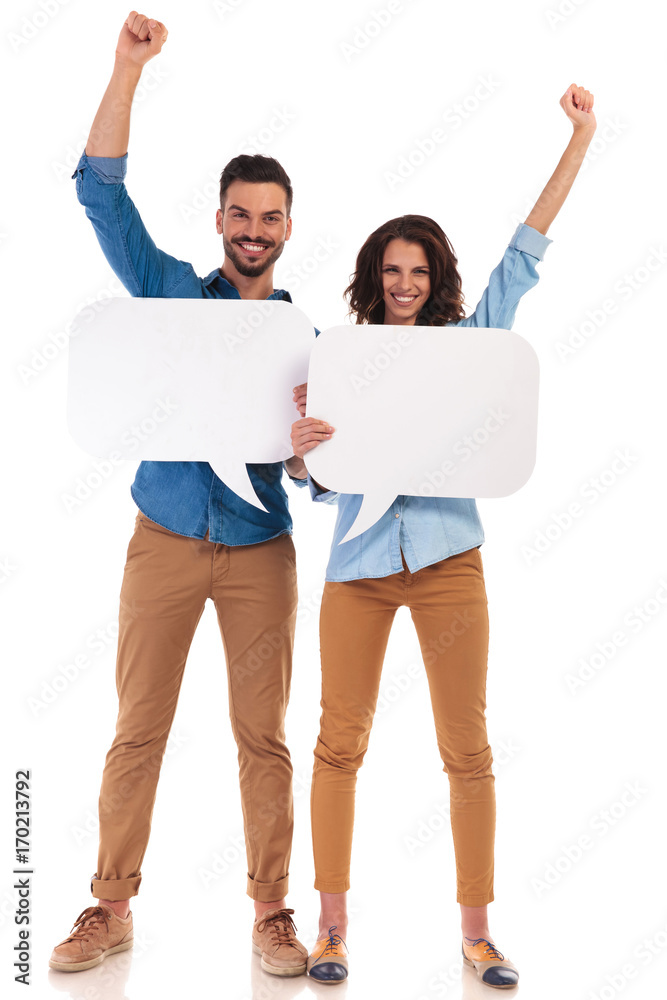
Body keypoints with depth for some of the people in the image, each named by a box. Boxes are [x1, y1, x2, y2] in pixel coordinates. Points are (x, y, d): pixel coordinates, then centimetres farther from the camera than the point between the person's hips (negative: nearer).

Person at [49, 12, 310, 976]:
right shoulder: (172, 292, 5)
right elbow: (101, 190, -2)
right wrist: (130, 65, -10)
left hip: (259, 550, 0)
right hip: (166, 539, 0)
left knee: (265, 736, 4)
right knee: (137, 731, 4)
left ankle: (271, 914, 16)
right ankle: (112, 907, 17)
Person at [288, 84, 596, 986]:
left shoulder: (470, 341, 10)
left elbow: (525, 250, 8)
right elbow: (323, 483, 9)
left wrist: (582, 138, 7)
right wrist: (302, 447, -15)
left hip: (446, 555, 0)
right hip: (359, 560, 0)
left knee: (467, 747, 3)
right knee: (340, 741, 2)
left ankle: (477, 930, 16)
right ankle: (332, 925, 14)